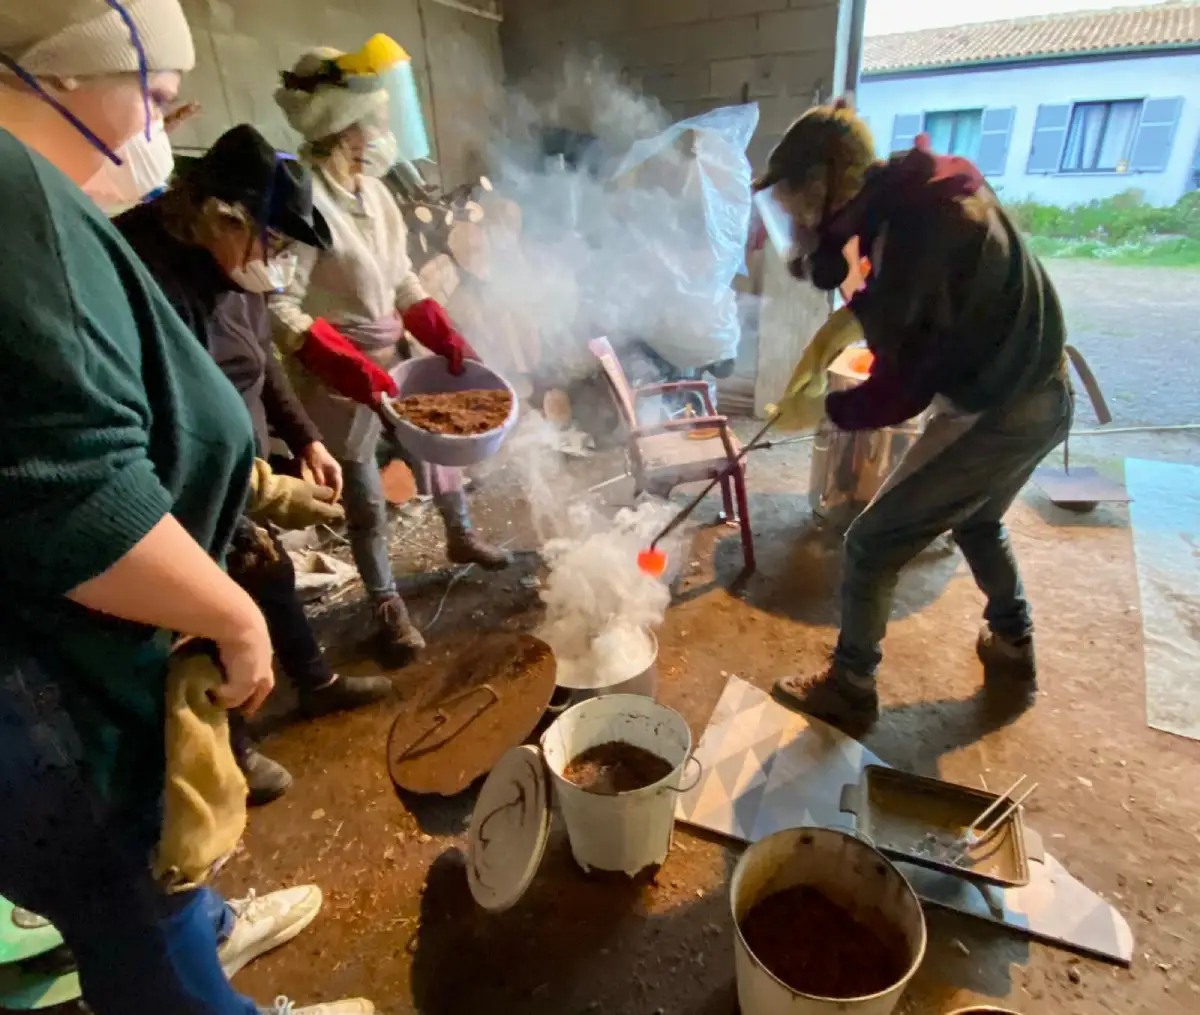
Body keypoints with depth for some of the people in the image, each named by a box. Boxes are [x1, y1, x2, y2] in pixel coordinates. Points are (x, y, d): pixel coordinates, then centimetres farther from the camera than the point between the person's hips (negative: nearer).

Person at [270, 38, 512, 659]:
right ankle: (385, 603, 22)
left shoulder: (371, 188, 4)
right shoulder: (305, 199, -20)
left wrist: (446, 336, 2)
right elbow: (280, 310, -23)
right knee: (365, 496, 4)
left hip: (394, 353, 8)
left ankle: (460, 538, 43)